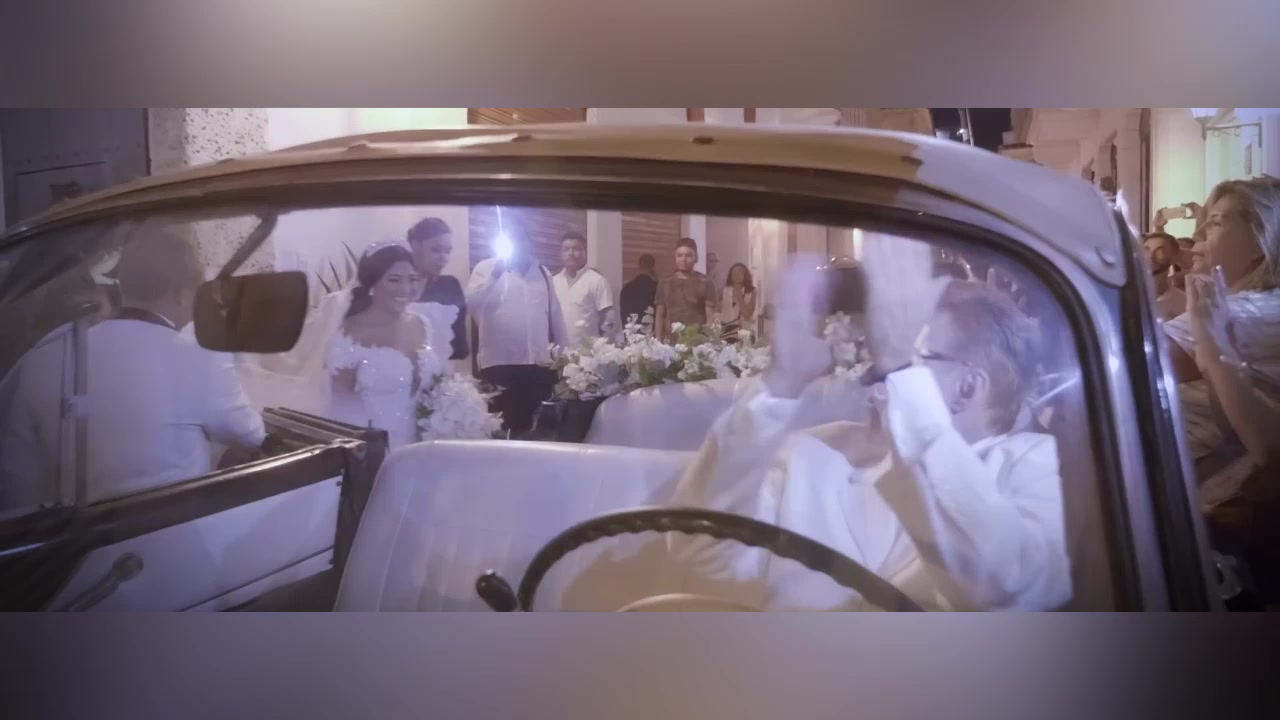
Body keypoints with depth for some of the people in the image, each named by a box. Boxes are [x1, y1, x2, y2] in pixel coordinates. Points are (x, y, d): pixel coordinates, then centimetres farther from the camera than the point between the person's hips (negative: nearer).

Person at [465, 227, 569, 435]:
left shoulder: (542, 273, 17)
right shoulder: (487, 268, 4)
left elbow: (555, 313, 20)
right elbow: (471, 301, -11)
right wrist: (495, 275, -20)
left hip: (540, 363, 4)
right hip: (500, 362, -4)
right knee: (503, 425, 0)